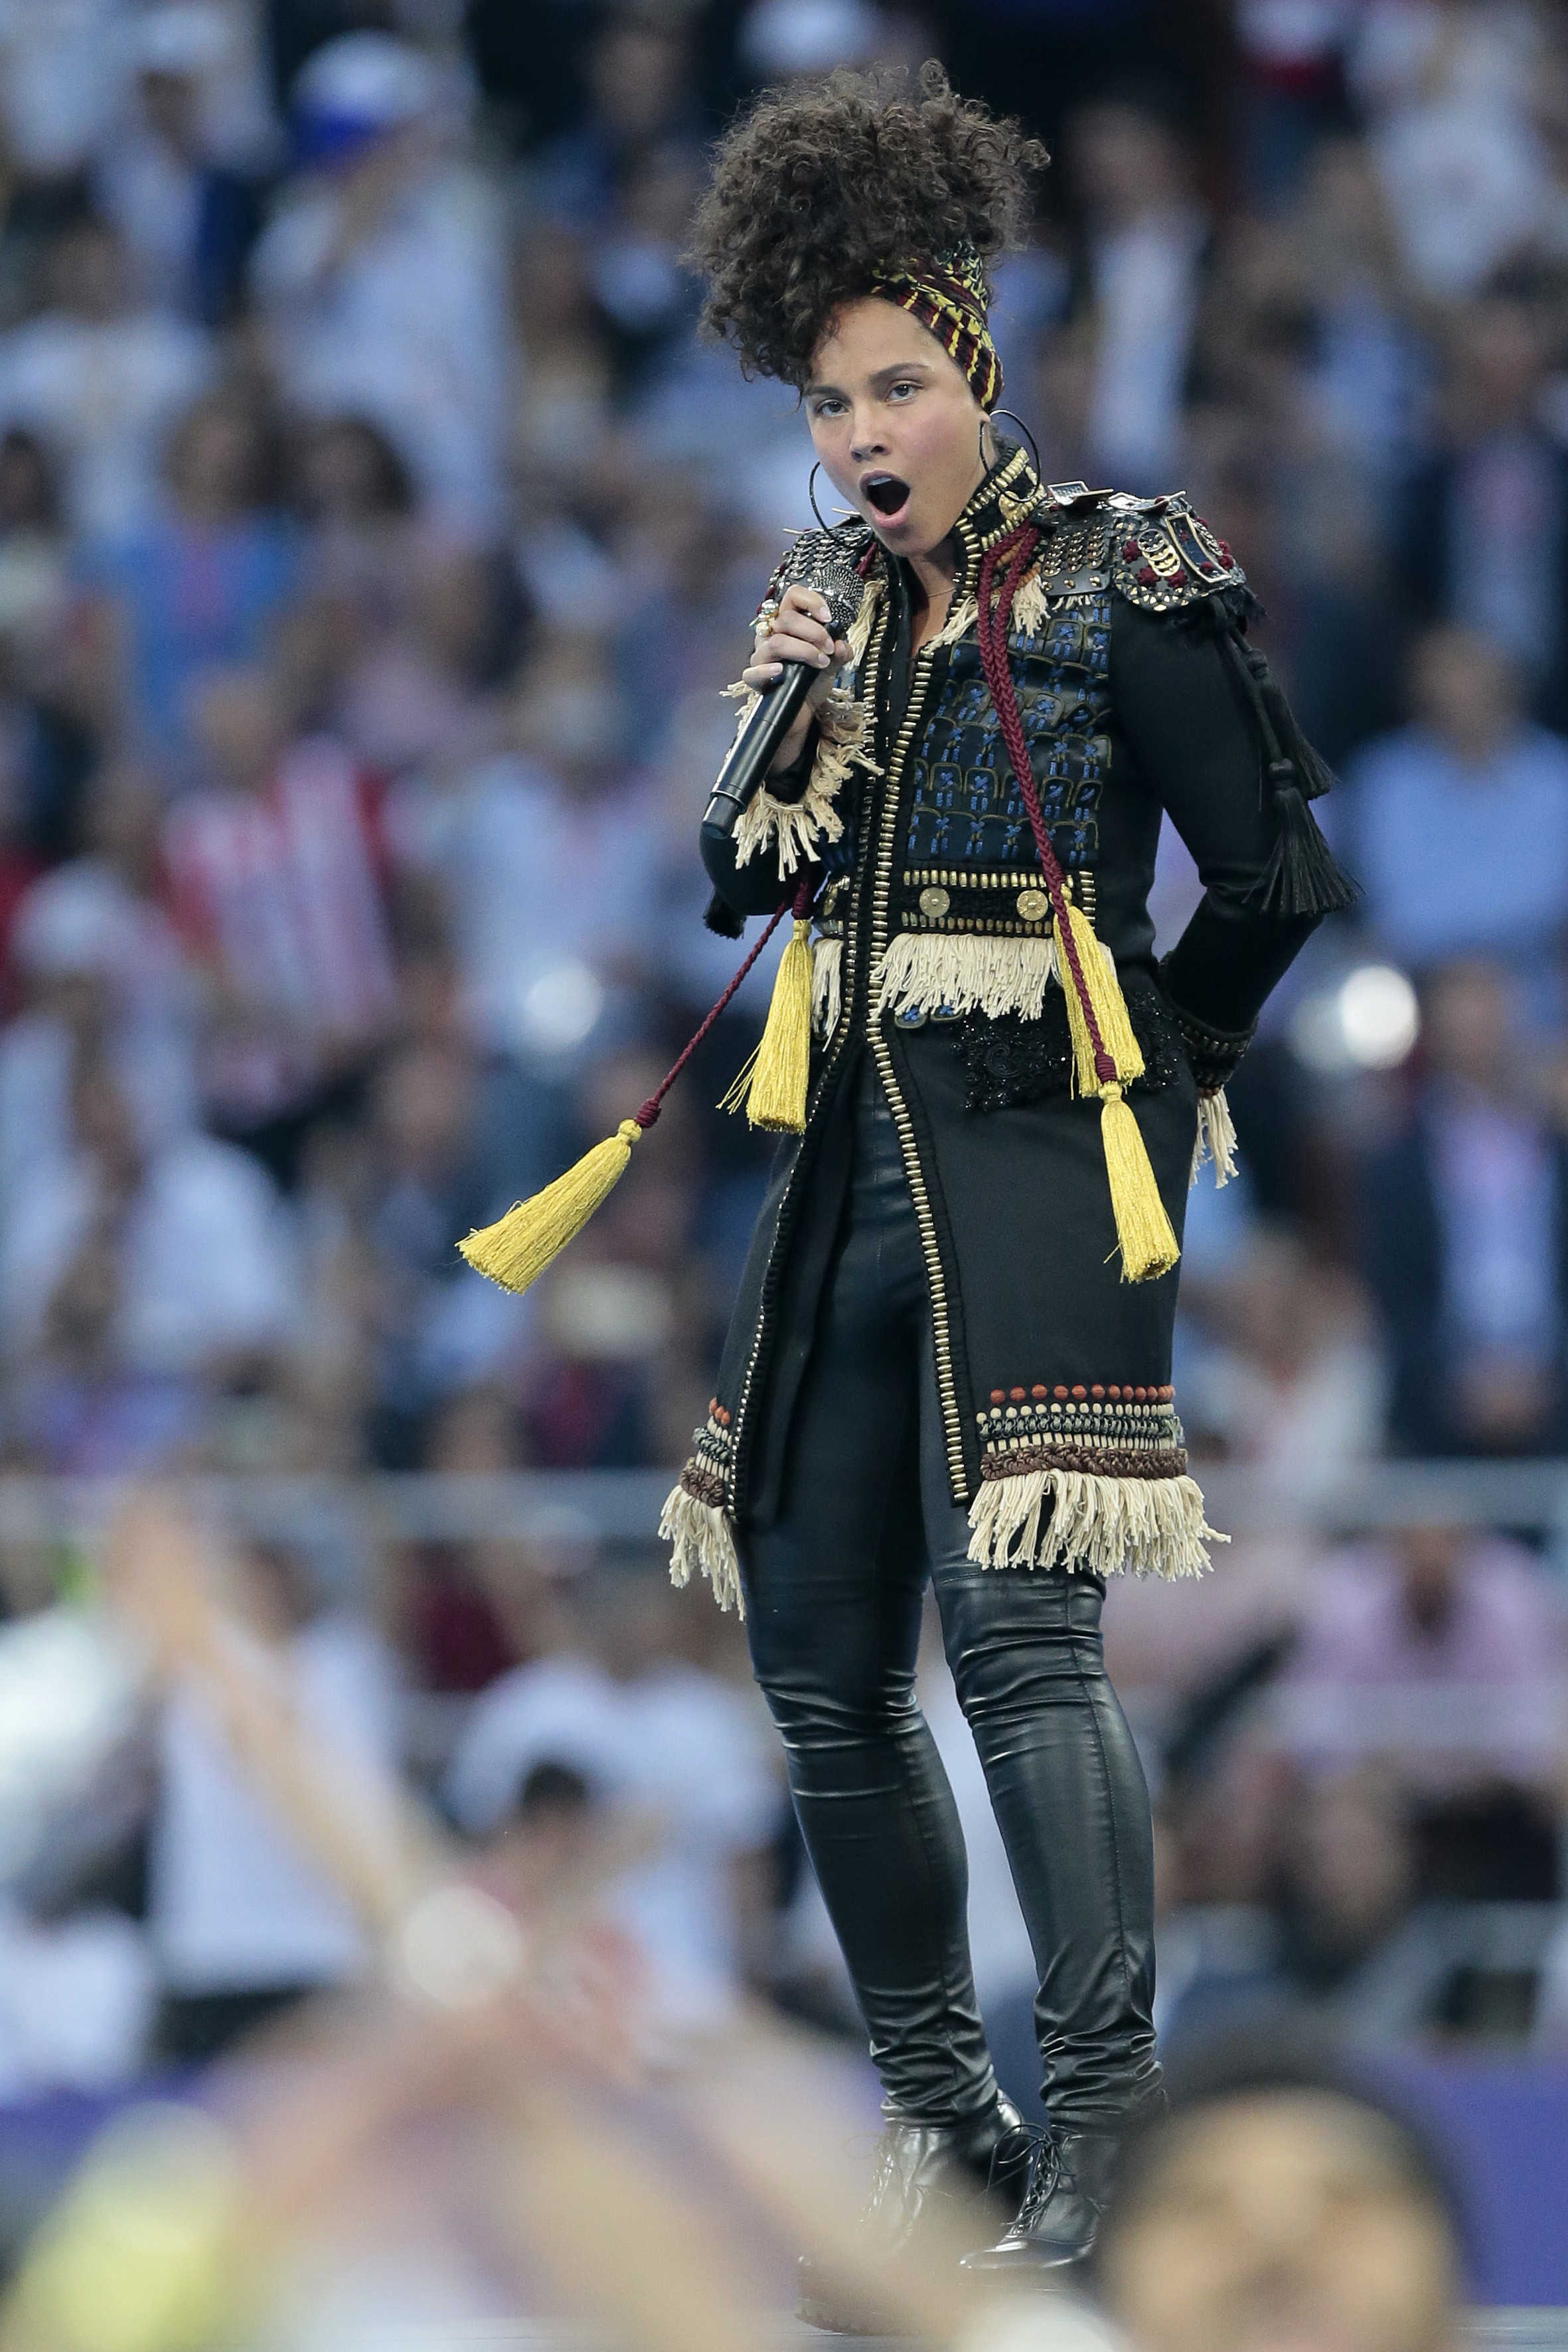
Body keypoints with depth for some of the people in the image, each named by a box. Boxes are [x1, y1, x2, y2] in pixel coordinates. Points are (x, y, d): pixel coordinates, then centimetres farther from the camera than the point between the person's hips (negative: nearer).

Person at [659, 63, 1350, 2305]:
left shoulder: (1121, 585, -5)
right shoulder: (834, 597, 14)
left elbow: (1275, 879, -2)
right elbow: (750, 890, 16)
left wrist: (1155, 1065, 8)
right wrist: (778, 729, -1)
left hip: (1034, 1175, -7)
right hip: (852, 1172, 7)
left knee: (1018, 1622, -20)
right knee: (822, 1671, 6)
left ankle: (1103, 2122, -21)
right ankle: (939, 2114, 16)